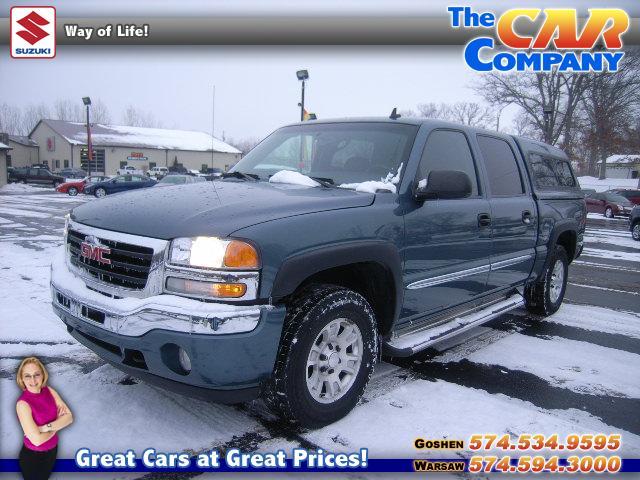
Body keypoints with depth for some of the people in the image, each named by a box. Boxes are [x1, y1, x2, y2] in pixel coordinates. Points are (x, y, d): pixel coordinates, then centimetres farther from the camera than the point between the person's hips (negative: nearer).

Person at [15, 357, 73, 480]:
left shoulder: (49, 391, -9)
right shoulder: (23, 403, -26)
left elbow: (69, 417, -12)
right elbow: (36, 440, -28)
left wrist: (46, 427, -25)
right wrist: (58, 424, -14)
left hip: (53, 450, 5)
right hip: (32, 456, -5)